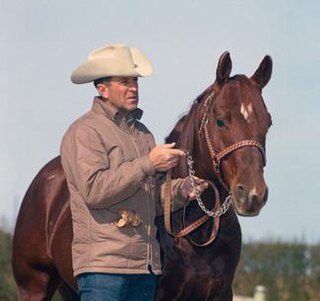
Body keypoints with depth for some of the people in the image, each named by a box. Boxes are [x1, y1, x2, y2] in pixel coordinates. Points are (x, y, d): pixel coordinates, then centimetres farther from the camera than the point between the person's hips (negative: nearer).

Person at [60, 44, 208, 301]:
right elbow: (94, 190, -19)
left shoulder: (142, 133, 19)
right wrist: (147, 164, -20)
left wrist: (181, 190, 0)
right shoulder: (85, 132, -6)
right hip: (102, 262, -8)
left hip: (146, 264, 8)